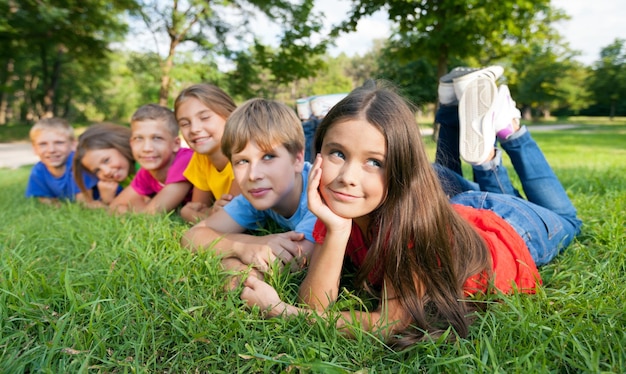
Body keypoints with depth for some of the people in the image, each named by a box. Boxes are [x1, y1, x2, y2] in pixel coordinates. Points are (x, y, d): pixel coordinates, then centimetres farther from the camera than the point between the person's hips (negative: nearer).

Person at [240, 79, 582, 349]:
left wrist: (283, 310, -46)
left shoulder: (414, 214, -45)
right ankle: (485, 154, 33)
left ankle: (507, 128, 27)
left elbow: (392, 324, -44)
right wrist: (337, 230, -47)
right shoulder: (337, 208, -29)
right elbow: (314, 305, -33)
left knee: (565, 219, 31)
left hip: (509, 232, -3)